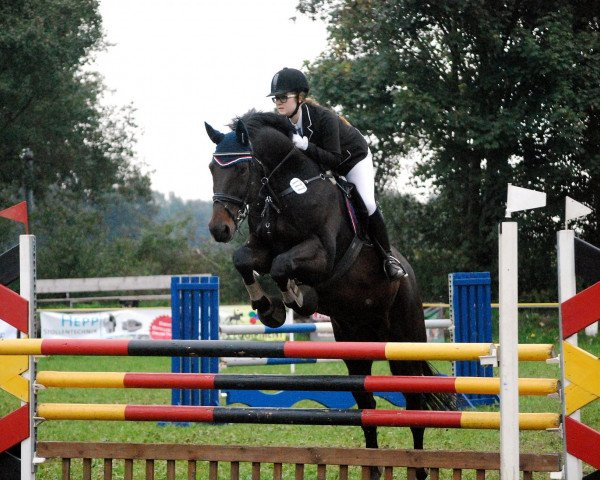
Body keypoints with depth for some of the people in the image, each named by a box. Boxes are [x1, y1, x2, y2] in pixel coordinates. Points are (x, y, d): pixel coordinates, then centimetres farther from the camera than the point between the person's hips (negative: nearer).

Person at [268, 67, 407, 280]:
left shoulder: (323, 117, -39)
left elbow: (334, 159, -41)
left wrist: (305, 146, -53)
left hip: (353, 157, -6)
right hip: (319, 164, 6)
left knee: (367, 205, -19)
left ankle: (387, 256, -4)